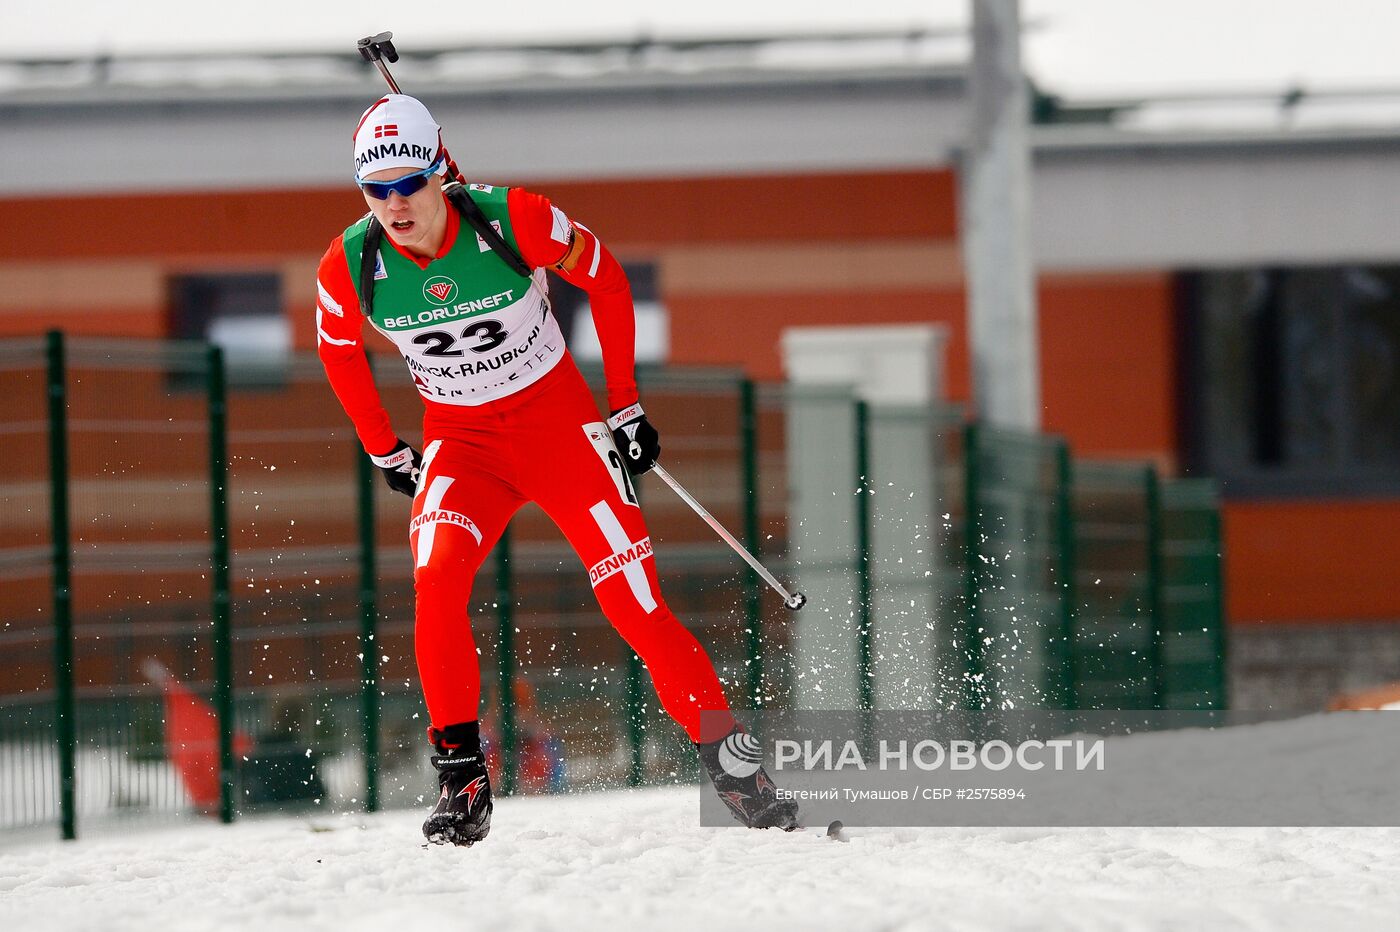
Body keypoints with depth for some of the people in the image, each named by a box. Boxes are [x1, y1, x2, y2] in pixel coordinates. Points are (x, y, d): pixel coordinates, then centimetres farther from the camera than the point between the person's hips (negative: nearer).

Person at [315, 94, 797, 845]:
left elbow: (605, 279, -5)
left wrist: (626, 405, 0)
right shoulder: (350, 267, -16)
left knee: (634, 602, -10)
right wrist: (387, 456, 13)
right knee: (435, 584, -25)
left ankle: (728, 762, 2)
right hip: (459, 441, 2)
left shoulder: (514, 220, -23)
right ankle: (461, 782, -16)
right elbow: (338, 354, 7)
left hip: (557, 419, -2)